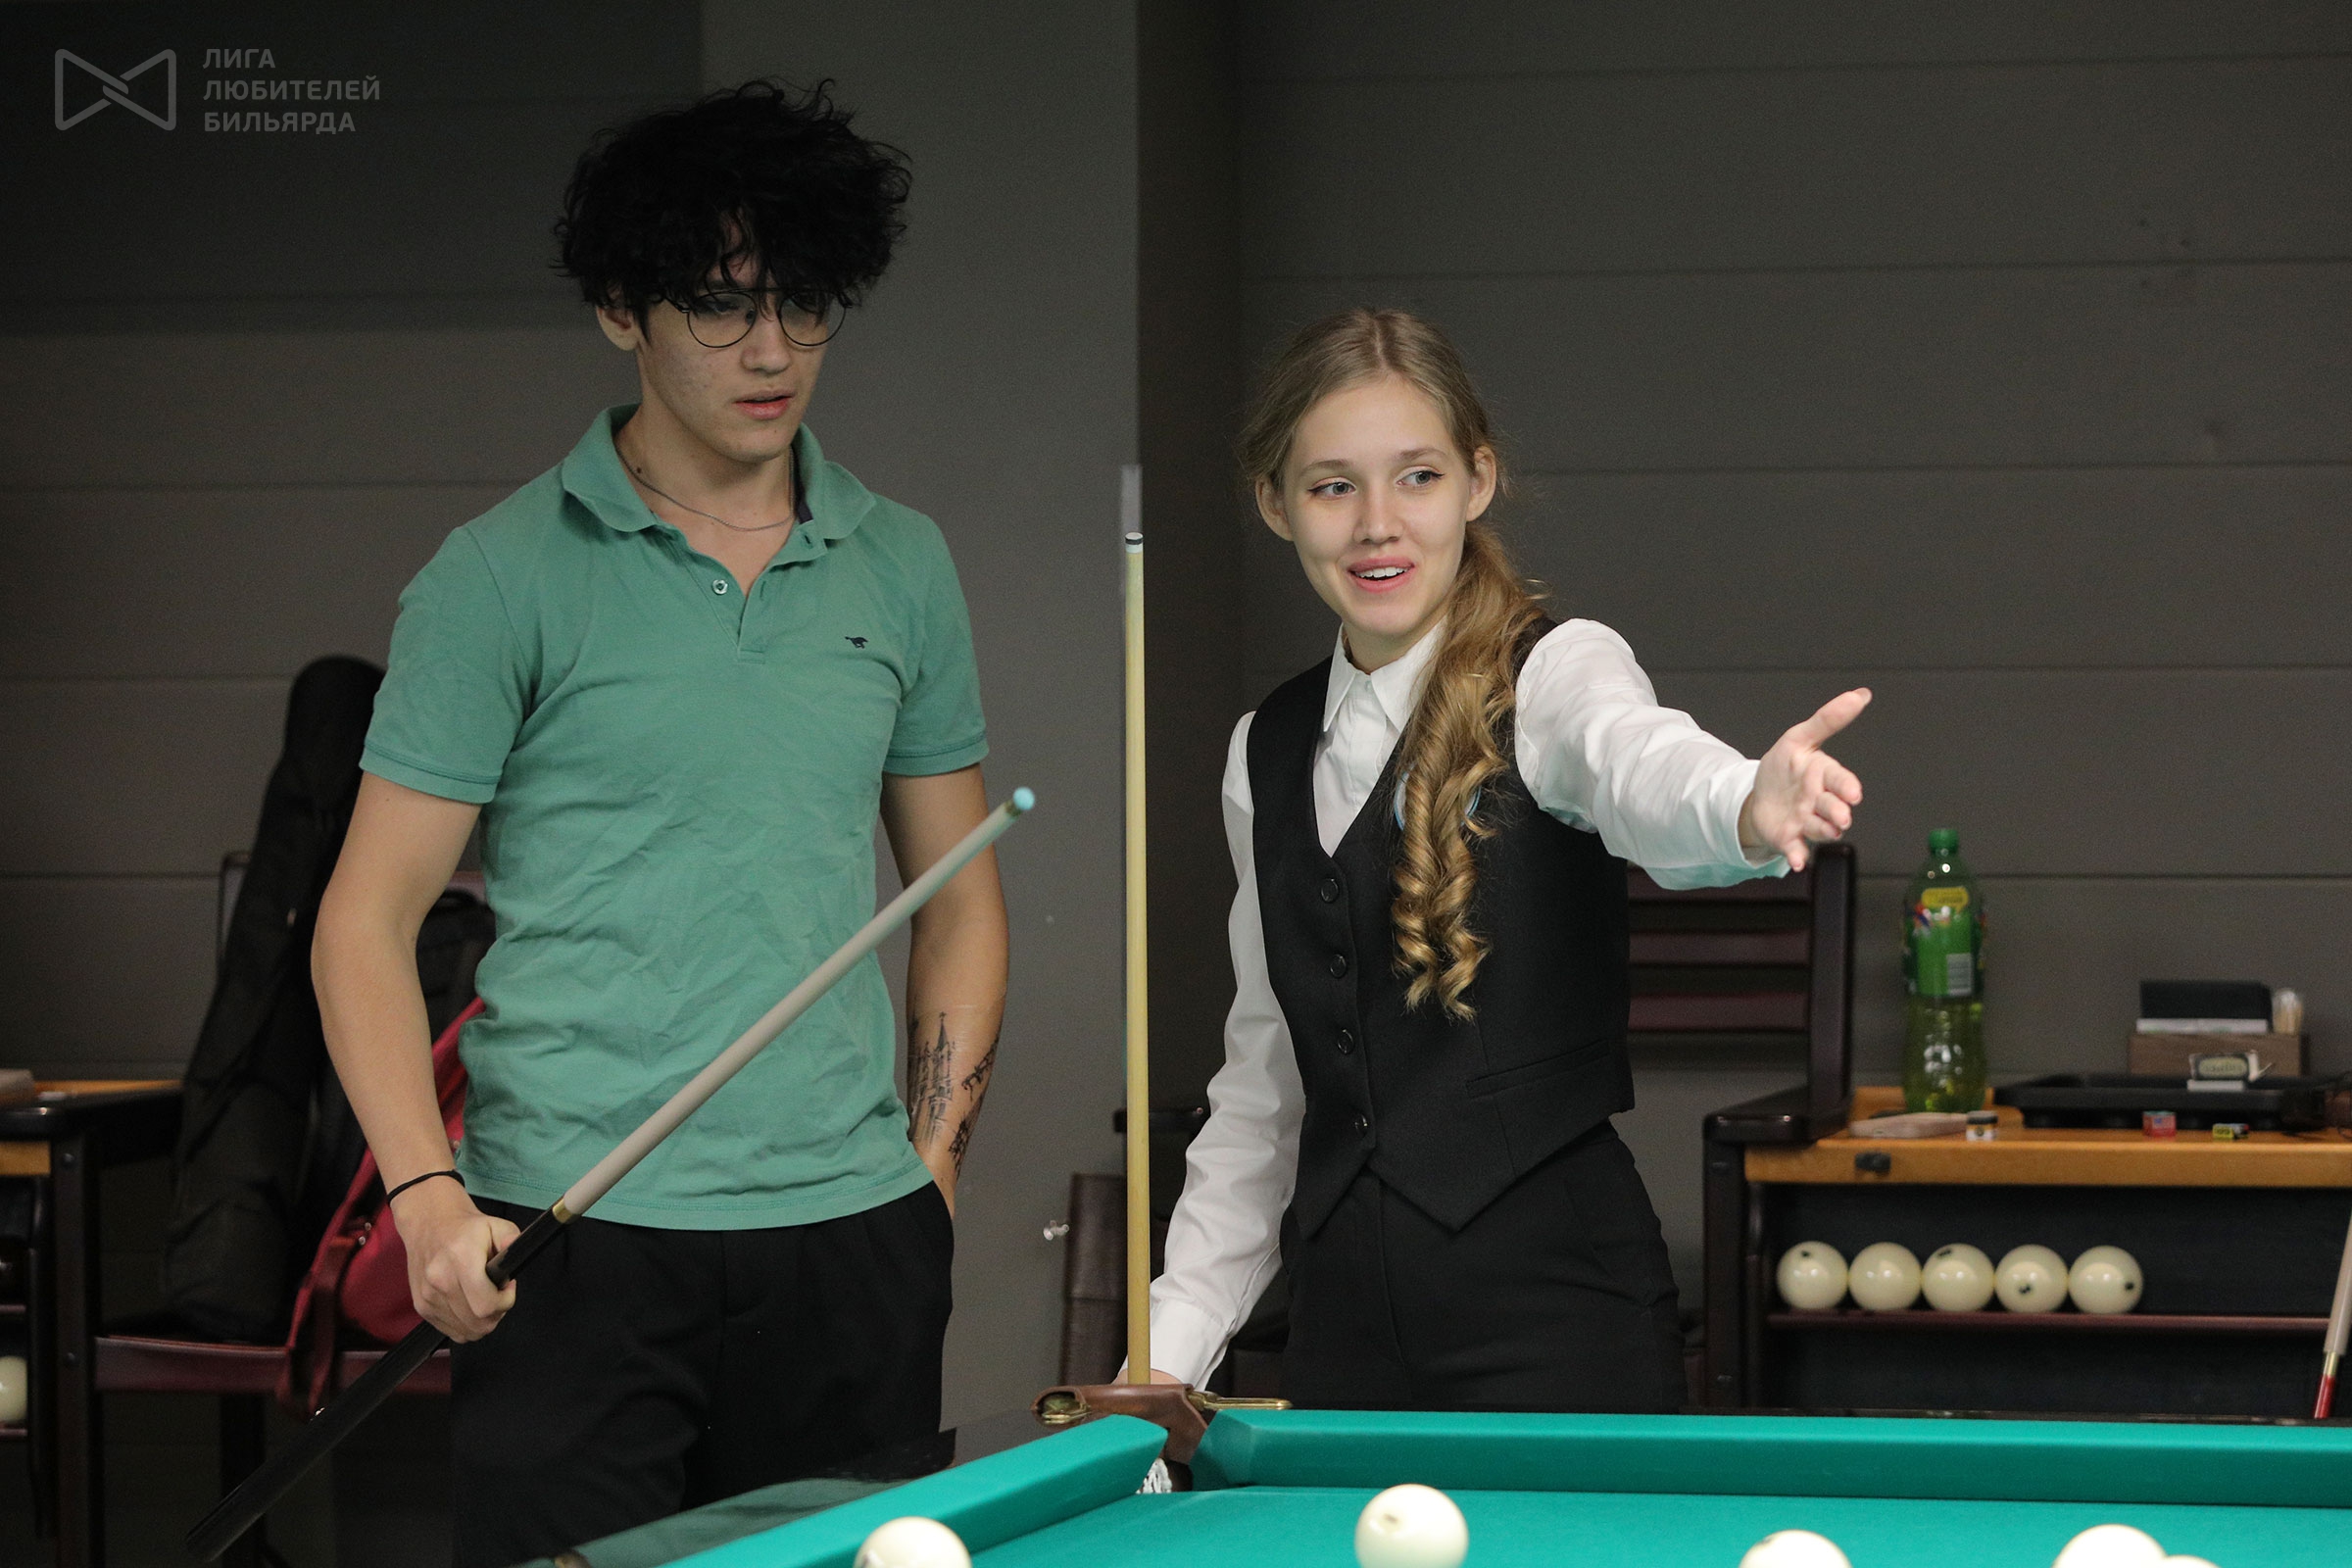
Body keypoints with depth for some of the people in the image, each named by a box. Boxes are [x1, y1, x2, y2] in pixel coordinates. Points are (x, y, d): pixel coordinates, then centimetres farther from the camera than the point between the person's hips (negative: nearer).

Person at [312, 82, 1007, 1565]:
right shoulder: (506, 575, -2)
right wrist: (428, 1195, -14)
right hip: (579, 1236, -3)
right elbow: (368, 919, -2)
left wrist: (932, 1174, 8)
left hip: (849, 1236, 4)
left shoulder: (902, 567, 11)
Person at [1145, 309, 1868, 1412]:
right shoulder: (1267, 757, 12)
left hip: (1552, 1316, -5)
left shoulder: (1554, 677, -5)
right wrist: (1172, 1342, 12)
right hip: (1346, 1316, 5)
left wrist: (1753, 811, -53)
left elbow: (1640, 774, -30)